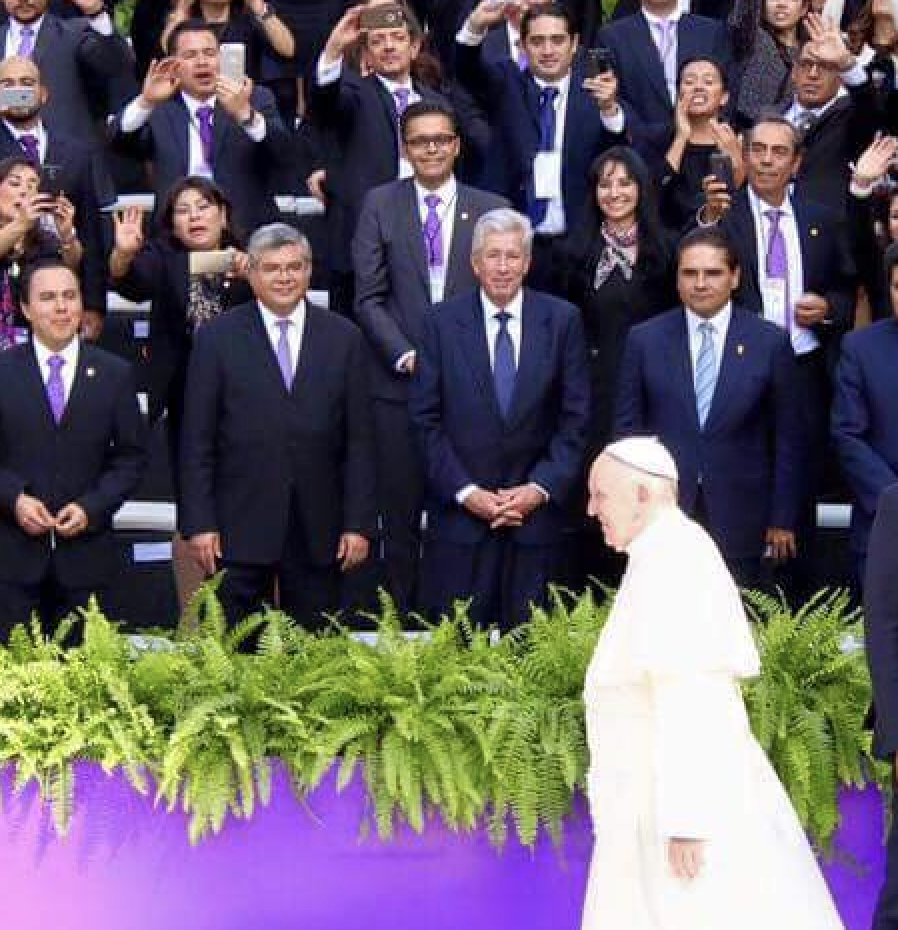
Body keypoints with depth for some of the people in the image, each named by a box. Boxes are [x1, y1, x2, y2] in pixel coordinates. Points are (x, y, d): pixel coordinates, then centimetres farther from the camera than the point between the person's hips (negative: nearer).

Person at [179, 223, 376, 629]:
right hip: (239, 530, -1)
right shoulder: (217, 338, 2)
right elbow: (197, 440, 1)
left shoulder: (343, 337, 7)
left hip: (317, 533, 2)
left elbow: (358, 439, 6)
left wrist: (359, 523, 1)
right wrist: (199, 523, -5)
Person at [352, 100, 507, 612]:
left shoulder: (491, 209, 6)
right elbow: (369, 297, 1)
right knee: (401, 516, 4)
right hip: (400, 383, 0)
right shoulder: (381, 205, 5)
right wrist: (407, 356, -10)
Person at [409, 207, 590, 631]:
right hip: (459, 514, 0)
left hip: (536, 512, 0)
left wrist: (541, 488, -7)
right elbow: (425, 418, 1)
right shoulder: (442, 323, 2)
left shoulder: (562, 320, 3)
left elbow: (576, 416, 3)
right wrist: (465, 491, -7)